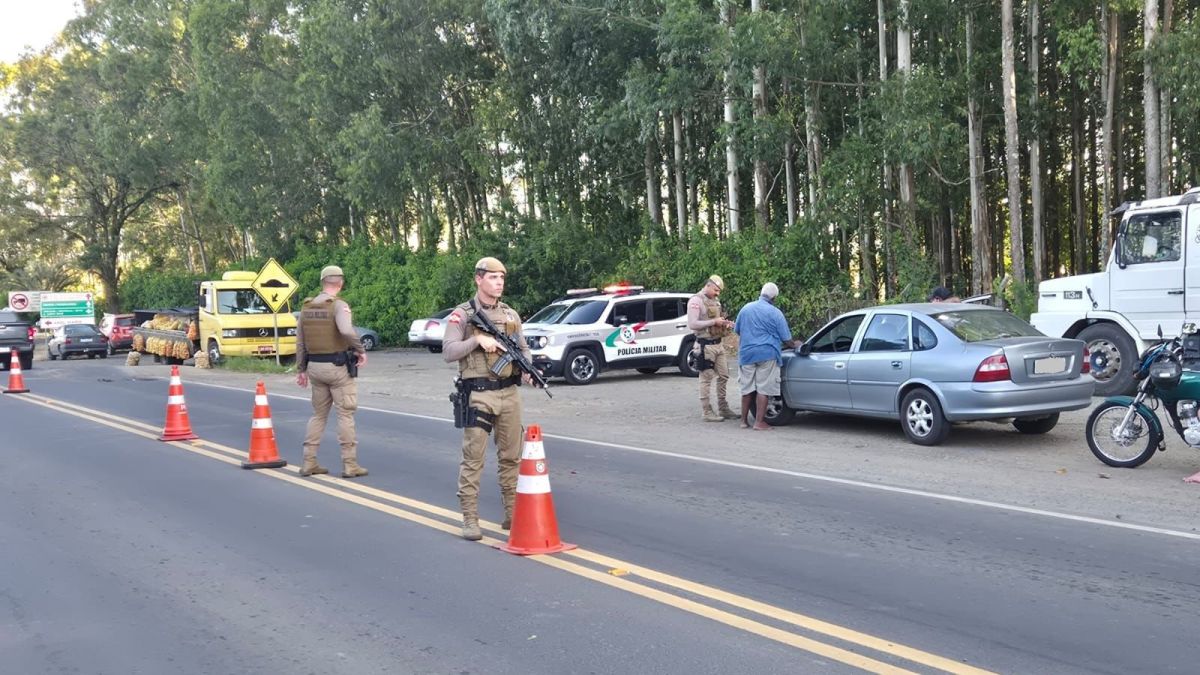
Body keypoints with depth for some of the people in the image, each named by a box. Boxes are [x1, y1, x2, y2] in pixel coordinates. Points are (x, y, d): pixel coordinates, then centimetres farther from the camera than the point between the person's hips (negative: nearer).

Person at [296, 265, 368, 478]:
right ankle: (349, 464, 1)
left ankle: (309, 462, 16)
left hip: (315, 366, 6)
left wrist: (301, 369, 16)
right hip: (338, 366, -6)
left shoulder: (306, 307, 7)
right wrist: (361, 351, -17)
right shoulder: (338, 305, -13)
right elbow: (346, 331, -31)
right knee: (345, 415, 0)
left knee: (319, 414, 16)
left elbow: (300, 342, 10)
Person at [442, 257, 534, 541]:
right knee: (473, 458, -3)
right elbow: (448, 352, -10)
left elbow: (523, 348, 17)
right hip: (478, 395, -5)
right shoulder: (462, 315, -3)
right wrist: (478, 339, -20)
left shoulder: (511, 315, 12)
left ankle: (512, 514, 21)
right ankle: (470, 519, 2)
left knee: (510, 457, 11)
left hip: (510, 394, 5)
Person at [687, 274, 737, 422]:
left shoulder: (715, 301, 16)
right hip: (705, 345, -8)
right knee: (706, 379, -3)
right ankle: (706, 412, 2)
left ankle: (723, 408, 21)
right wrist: (714, 322, -19)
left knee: (723, 376, 11)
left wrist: (725, 324, 6)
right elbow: (692, 324, -19)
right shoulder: (696, 301, -10)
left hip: (718, 344, 9)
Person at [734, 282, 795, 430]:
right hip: (767, 354, -4)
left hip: (746, 354, 4)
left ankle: (744, 420, 15)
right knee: (763, 389, -2)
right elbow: (786, 339, -3)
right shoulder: (775, 313, -4)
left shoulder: (746, 308, 8)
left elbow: (737, 331, 21)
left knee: (747, 388, 11)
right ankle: (759, 422, -3)